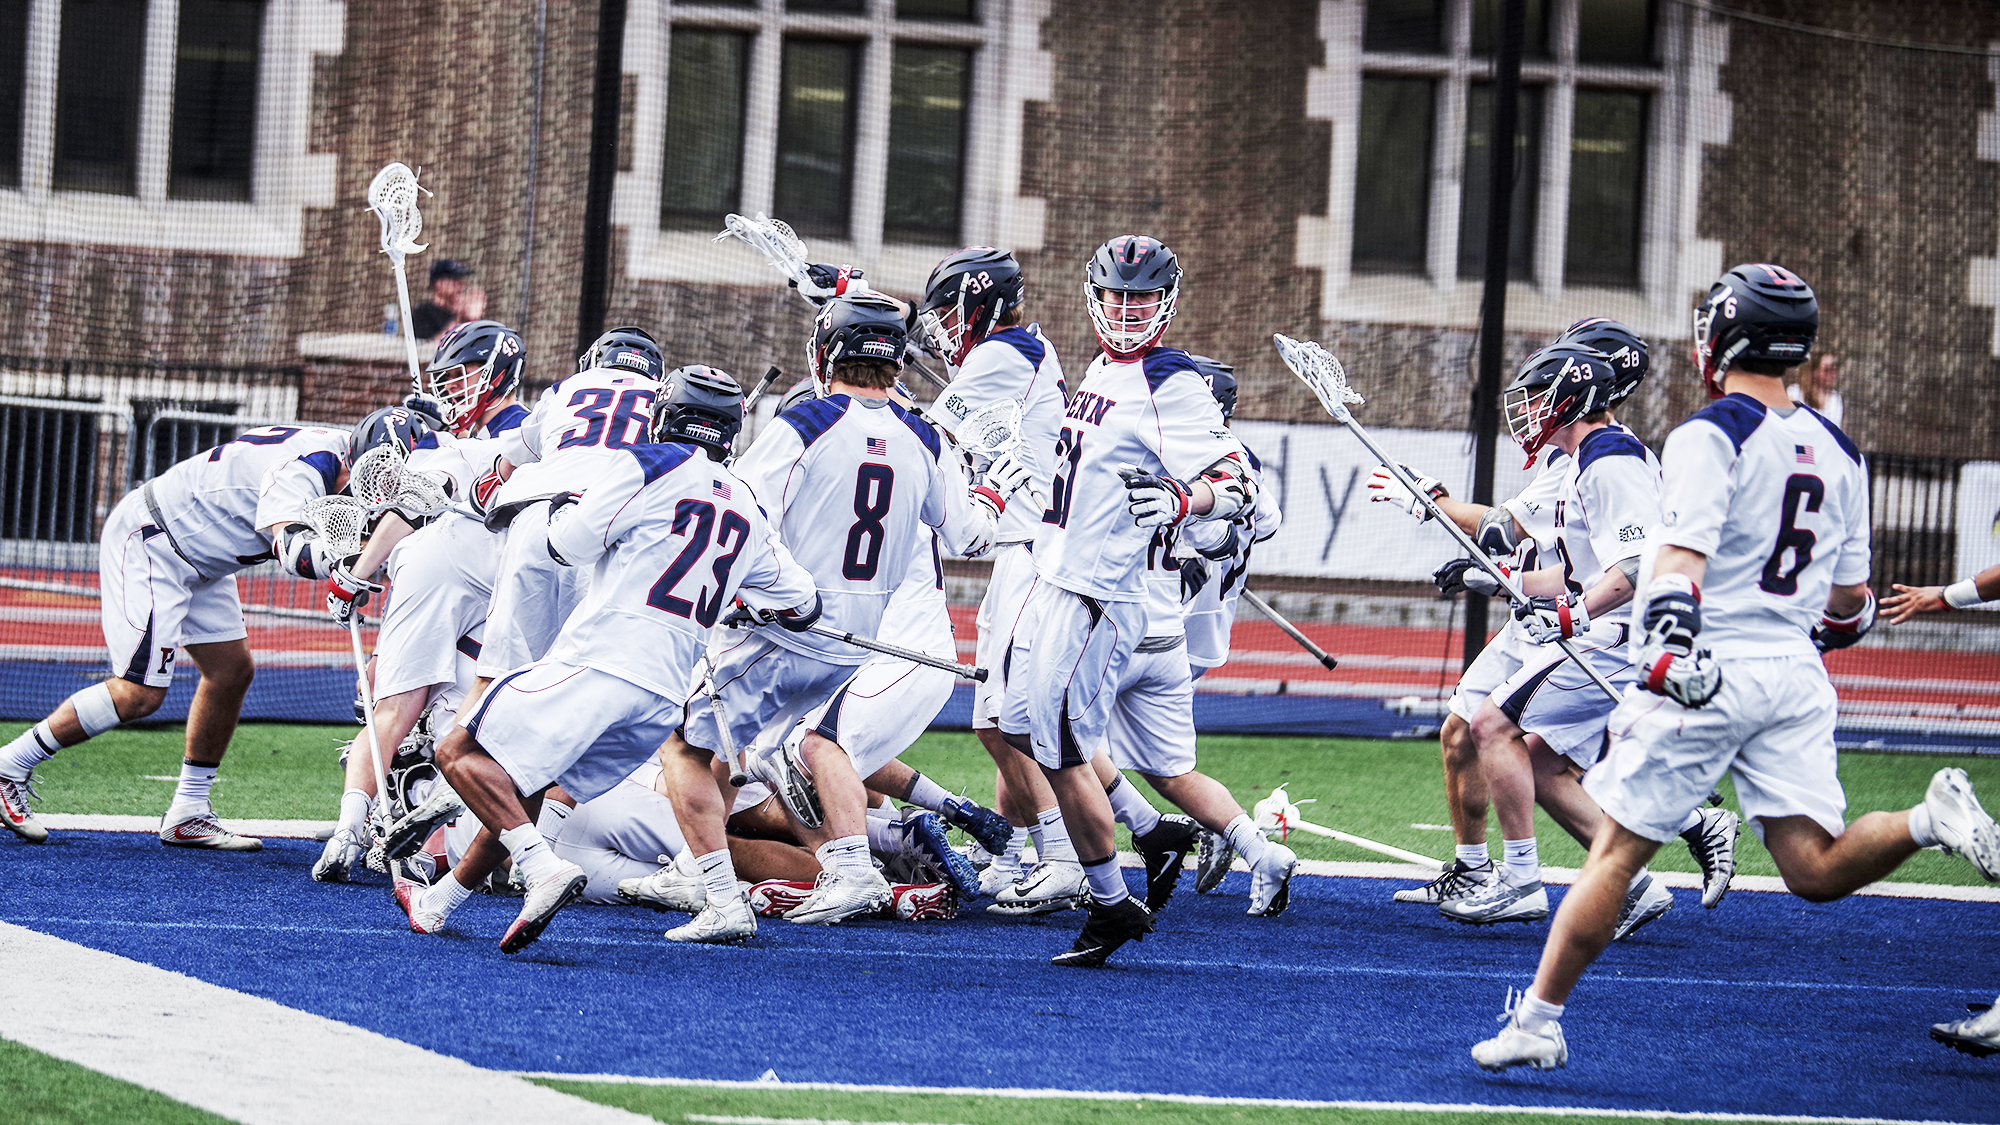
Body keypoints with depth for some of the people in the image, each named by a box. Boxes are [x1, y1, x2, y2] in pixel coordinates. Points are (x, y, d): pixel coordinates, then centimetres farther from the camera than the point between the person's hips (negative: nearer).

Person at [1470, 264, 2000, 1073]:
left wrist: (1669, 639, -34)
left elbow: (1685, 552, -22)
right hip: (1795, 675, 6)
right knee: (1816, 870, -1)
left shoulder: (1710, 436, -7)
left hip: (1707, 676, -6)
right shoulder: (1838, 452, 14)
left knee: (1616, 851, 2)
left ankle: (1538, 1020, 6)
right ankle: (1933, 819, -24)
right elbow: (1851, 601, 19)